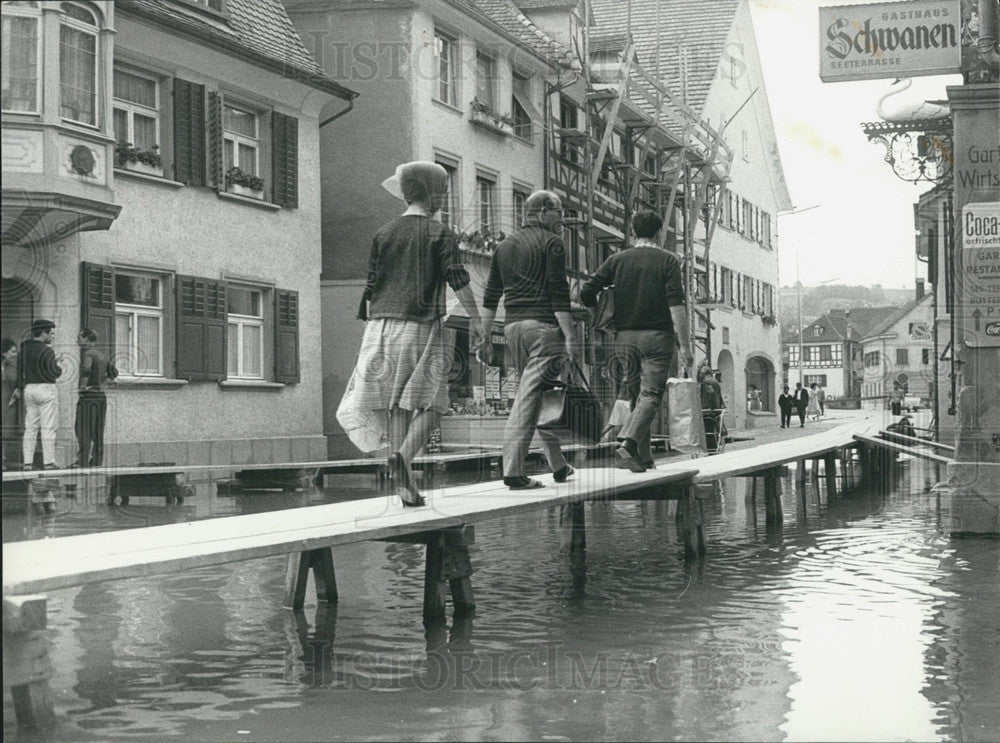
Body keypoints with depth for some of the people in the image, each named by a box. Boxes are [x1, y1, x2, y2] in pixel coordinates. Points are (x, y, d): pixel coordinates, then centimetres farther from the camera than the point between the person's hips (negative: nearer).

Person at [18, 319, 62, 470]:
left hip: (28, 389, 7)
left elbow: (19, 372, 12)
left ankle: (27, 462, 6)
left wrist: (21, 389, 18)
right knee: (48, 427, -4)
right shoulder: (46, 350, -12)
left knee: (30, 427, 9)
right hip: (45, 388, -7)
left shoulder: (23, 349, 11)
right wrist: (60, 368, 5)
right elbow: (53, 372, -16)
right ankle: (48, 461, -5)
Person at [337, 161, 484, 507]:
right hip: (421, 326, -4)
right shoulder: (440, 233, -1)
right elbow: (458, 279, -9)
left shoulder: (384, 234, 11)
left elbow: (371, 287, 11)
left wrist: (371, 327, 17)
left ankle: (404, 484, 4)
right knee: (430, 403, 0)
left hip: (384, 325, 4)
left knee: (395, 403, 6)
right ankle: (402, 456, -26)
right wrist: (475, 319, -5)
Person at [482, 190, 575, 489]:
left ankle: (558, 465, 23)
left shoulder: (505, 245, 18)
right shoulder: (551, 243, -3)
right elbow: (559, 293, -11)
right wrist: (569, 335, -12)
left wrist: (484, 336, 17)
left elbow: (490, 296, 16)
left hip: (513, 326, 7)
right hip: (544, 326, -7)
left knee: (539, 396, 15)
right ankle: (513, 471, -14)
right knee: (528, 398, -9)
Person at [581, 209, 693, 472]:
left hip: (625, 335, 3)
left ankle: (644, 455, 9)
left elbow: (586, 293, 1)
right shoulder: (668, 260, 0)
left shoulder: (617, 260, 7)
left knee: (639, 392, 15)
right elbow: (676, 305, -10)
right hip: (656, 336, -3)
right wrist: (685, 346, -10)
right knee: (651, 394, -4)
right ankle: (629, 443, -26)